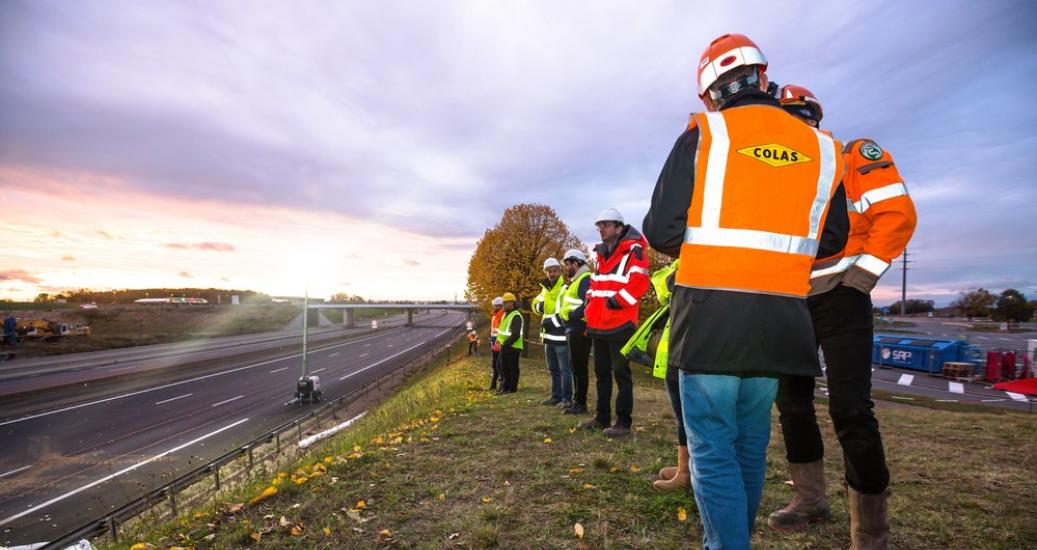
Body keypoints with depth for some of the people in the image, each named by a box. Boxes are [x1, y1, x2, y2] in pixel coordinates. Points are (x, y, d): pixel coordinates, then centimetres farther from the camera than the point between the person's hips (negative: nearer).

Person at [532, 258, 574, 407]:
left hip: (560, 336, -9)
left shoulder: (565, 289, -11)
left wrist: (551, 321, -18)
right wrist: (540, 306, 1)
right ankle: (556, 396, 25)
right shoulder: (546, 289, 15)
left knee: (564, 369, -4)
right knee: (553, 369, 15)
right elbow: (535, 303, 24)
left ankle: (567, 398, 2)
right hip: (549, 335, 9)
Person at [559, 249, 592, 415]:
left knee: (579, 367, -5)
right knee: (575, 367, 15)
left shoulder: (585, 279, -12)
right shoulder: (577, 280, 20)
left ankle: (581, 404, 1)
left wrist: (570, 315, -19)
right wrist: (567, 315, 8)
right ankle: (576, 401, 23)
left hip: (579, 330, -10)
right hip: (574, 330, 10)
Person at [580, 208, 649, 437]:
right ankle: (602, 417, 27)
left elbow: (639, 282, -19)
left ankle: (623, 422, 9)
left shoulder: (633, 250, -8)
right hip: (598, 325, 8)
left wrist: (615, 302, -19)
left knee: (621, 373, 0)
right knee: (602, 373, 15)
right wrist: (590, 308, 12)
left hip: (619, 325, -8)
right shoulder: (602, 254, 17)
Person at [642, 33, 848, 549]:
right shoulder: (821, 148, 9)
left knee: (713, 448, 3)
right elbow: (830, 240, 15)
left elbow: (661, 231, -8)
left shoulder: (702, 134, -4)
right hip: (781, 320, 5)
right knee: (750, 444, 19)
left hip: (711, 314, -5)